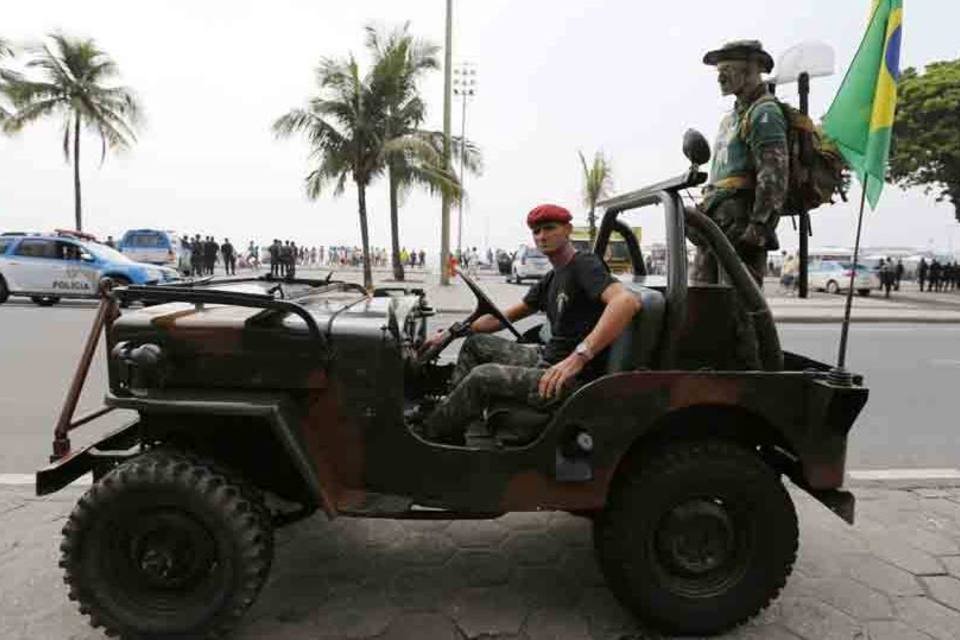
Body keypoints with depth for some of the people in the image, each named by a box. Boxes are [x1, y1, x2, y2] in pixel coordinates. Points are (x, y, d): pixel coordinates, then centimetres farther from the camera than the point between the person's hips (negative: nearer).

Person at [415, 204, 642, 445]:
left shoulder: (585, 265, -13)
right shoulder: (551, 280, 14)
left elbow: (627, 301, -32)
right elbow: (503, 317, 19)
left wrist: (578, 357, -39)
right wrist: (450, 333, 13)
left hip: (574, 377, -10)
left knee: (482, 377, -20)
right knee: (476, 343, 14)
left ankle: (424, 435, 0)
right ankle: (446, 411, 10)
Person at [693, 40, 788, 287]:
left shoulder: (764, 113, -5)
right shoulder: (732, 117, 25)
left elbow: (774, 176, -16)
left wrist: (760, 226, -22)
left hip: (740, 224, -10)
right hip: (715, 220, 10)